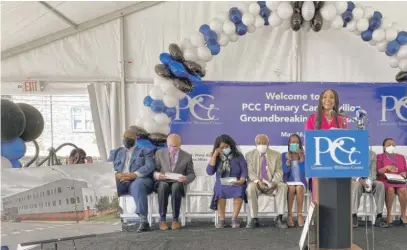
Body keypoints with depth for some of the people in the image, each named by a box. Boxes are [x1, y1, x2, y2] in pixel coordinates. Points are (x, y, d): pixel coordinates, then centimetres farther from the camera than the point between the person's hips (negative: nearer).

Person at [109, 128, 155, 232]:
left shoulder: (146, 151, 18)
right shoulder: (115, 152, 28)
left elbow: (150, 166, -1)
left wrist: (134, 175, -18)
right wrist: (116, 174, -11)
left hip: (138, 180, -3)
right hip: (120, 181, 3)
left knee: (137, 185, -38)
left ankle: (144, 221, -44)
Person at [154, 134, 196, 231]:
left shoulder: (187, 156, 8)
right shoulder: (159, 153, 10)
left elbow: (192, 174, 8)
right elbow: (153, 169, 8)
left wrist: (186, 178, -16)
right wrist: (156, 174, -17)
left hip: (178, 183, 0)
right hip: (163, 182, 1)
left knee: (176, 187, -37)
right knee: (163, 186, -36)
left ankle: (175, 219, -25)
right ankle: (162, 219, -27)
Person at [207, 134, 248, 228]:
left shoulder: (238, 156, 4)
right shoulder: (217, 158, 8)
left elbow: (244, 171, -2)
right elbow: (209, 172, -6)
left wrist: (241, 180, -23)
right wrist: (214, 155, -9)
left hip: (235, 184, -1)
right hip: (221, 184, 1)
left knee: (239, 191, -35)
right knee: (220, 190, -34)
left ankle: (234, 219, -23)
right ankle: (221, 220, -23)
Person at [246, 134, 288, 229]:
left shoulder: (276, 155, 8)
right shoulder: (250, 155, 5)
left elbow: (279, 171, -1)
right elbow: (250, 172, -5)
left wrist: (274, 182, -22)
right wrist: (258, 182, -24)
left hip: (271, 184, 1)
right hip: (257, 183, -1)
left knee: (283, 186, -29)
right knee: (250, 187, -34)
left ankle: (279, 218, -26)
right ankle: (254, 219, -28)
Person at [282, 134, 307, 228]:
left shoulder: (303, 155, 5)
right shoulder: (284, 155, 4)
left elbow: (303, 170, -8)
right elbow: (285, 170, -7)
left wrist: (301, 158, -17)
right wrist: (288, 160, -21)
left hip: (300, 181, 1)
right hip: (288, 181, 0)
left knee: (299, 188, -33)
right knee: (291, 189, -33)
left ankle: (299, 215, -24)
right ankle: (289, 215, -24)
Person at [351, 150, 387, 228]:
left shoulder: (372, 154, 8)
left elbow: (373, 171, 4)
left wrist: (370, 181, -18)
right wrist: (359, 179, -26)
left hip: (368, 180, 3)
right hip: (355, 180, -3)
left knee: (380, 185, -27)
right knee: (357, 185, -38)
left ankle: (379, 217, -24)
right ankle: (354, 217, -39)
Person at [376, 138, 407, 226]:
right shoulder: (380, 157, 10)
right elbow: (378, 172, 0)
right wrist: (386, 167, -18)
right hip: (385, 181, -3)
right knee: (390, 189, -36)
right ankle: (389, 215, -23)